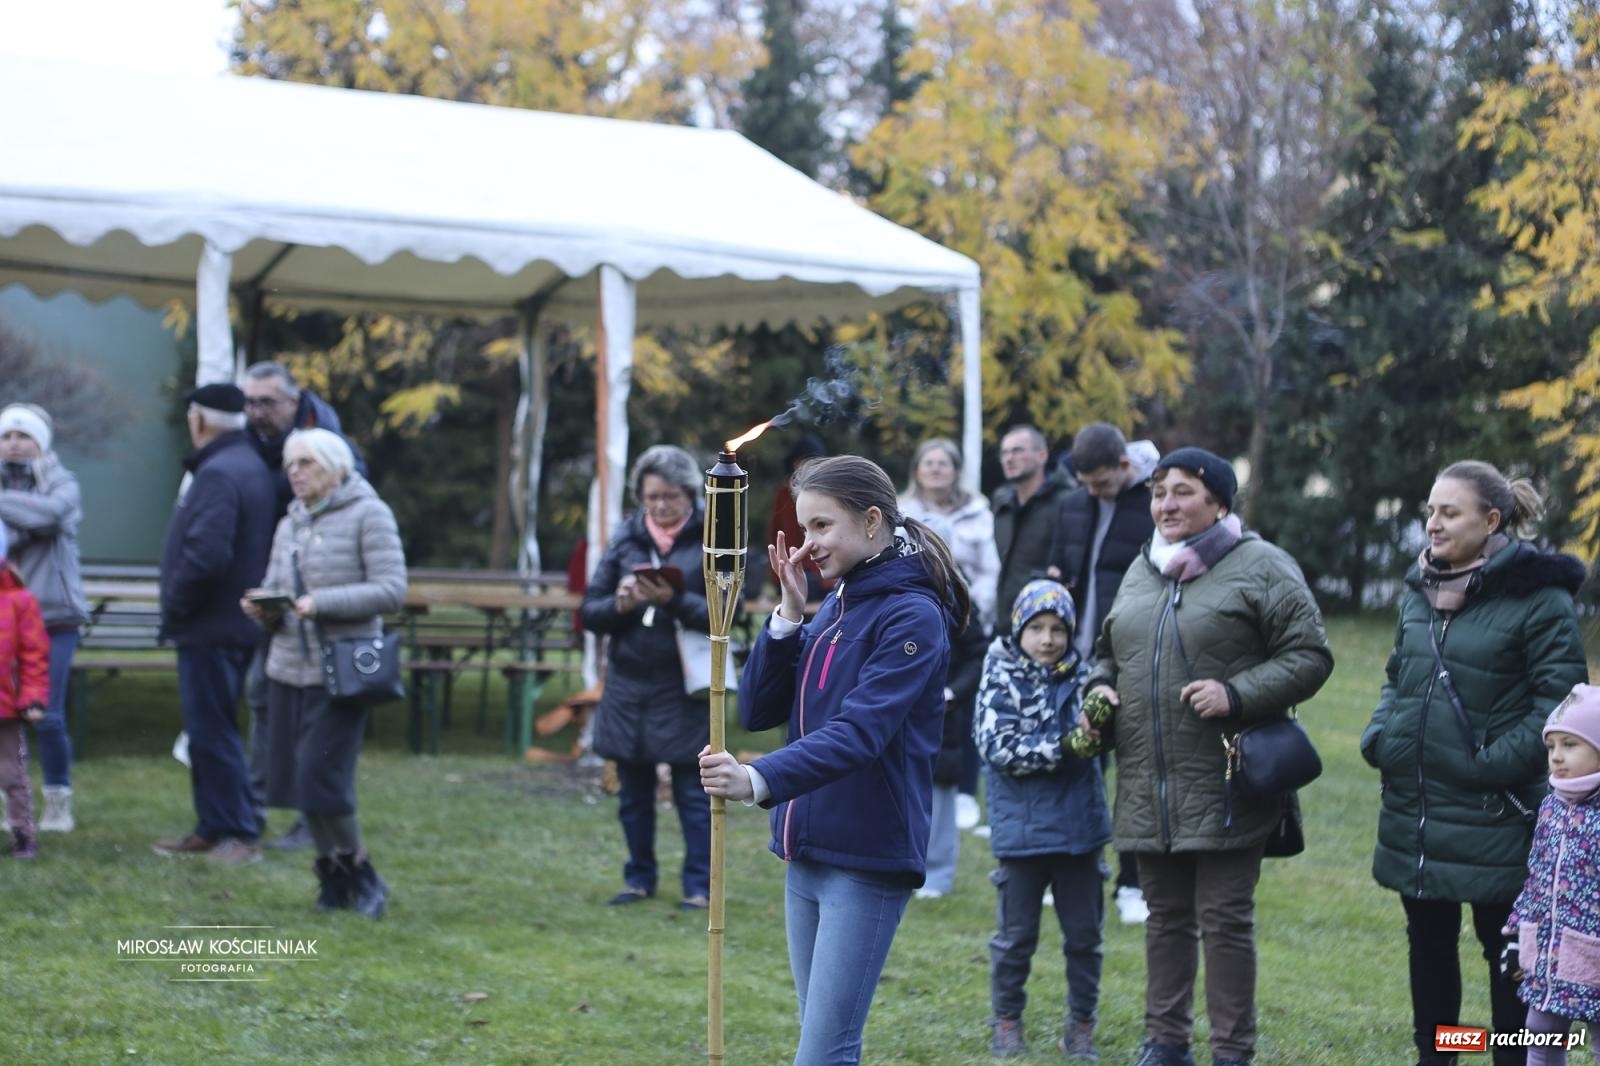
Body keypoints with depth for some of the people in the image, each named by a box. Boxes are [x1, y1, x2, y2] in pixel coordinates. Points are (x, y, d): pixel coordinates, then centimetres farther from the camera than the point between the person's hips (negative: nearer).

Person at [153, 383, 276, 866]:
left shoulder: (218, 474, -18)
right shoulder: (251, 467, 14)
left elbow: (205, 553, -29)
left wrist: (175, 605, -15)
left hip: (210, 627, -10)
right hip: (235, 623, 10)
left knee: (212, 733, -5)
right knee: (208, 731, 17)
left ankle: (239, 833, -1)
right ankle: (212, 828, 23)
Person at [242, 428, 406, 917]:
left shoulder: (368, 514, -4)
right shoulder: (289, 525, 17)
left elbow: (392, 591, -12)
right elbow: (275, 596, 18)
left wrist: (322, 603, -21)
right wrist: (261, 608, -6)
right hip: (288, 667, 7)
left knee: (321, 779, -13)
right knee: (295, 779, 4)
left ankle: (360, 873, 6)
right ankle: (335, 878, 19)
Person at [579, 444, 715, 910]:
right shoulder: (626, 537, 7)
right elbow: (589, 610, 6)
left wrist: (673, 600, -28)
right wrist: (620, 604, -15)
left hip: (684, 688, -4)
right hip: (628, 682, 4)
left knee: (692, 791, 0)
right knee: (633, 790, 12)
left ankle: (699, 886, 9)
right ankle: (639, 878, 24)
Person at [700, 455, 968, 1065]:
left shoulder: (912, 617, -13)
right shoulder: (833, 605, 11)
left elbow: (859, 733, -26)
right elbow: (758, 710, 8)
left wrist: (760, 780, -39)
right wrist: (788, 613, -3)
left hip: (867, 860, -8)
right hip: (806, 852, 8)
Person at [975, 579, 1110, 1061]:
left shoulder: (1080, 677, 2)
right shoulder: (1001, 681, -5)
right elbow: (998, 748, -14)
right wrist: (1062, 748, -21)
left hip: (1078, 826, 3)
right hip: (1022, 828, -2)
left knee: (1084, 934, 10)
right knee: (1015, 935, 8)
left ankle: (1081, 1025, 23)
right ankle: (1007, 1021, 23)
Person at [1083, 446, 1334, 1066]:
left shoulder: (1261, 567, -5)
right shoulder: (1141, 571, 15)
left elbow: (1309, 657, -8)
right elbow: (1108, 651, 26)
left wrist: (1237, 694, -19)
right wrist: (1098, 690, 5)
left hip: (1225, 788, -6)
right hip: (1149, 789, 6)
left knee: (1224, 919, -1)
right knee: (1166, 916, 14)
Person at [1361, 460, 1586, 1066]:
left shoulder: (1537, 597, -11)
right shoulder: (1420, 589, 11)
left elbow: (1559, 698, -13)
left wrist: (1499, 763, -19)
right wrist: (1379, 736, 4)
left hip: (1493, 813, -7)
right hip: (1413, 807, 7)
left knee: (1505, 947, 4)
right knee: (1428, 941, 16)